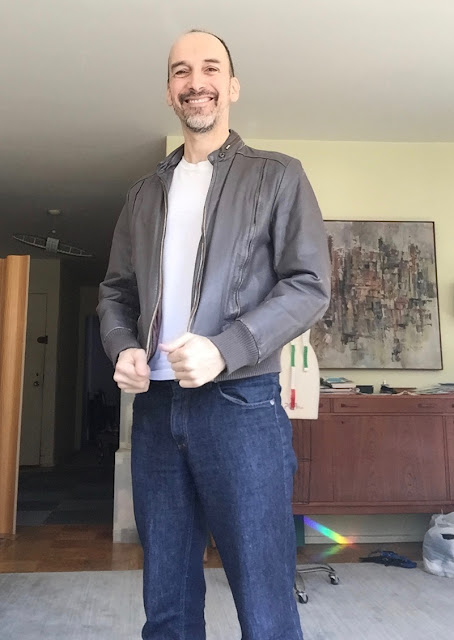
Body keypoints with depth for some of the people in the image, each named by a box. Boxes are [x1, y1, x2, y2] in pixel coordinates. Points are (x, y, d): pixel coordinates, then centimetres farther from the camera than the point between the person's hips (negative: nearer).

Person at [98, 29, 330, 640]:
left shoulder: (278, 176, 4)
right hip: (154, 407, 5)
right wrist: (123, 349, -3)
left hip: (241, 403, -4)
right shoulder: (144, 194, 17)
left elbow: (310, 285, -5)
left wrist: (224, 350, -18)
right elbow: (116, 290, 18)